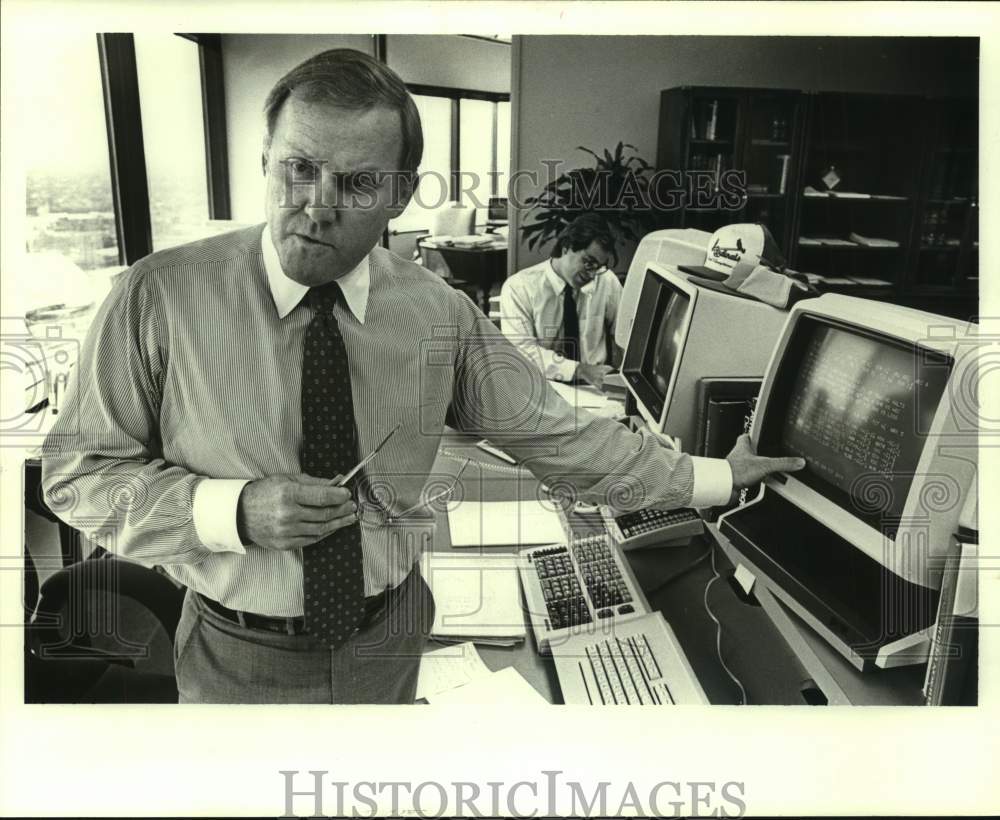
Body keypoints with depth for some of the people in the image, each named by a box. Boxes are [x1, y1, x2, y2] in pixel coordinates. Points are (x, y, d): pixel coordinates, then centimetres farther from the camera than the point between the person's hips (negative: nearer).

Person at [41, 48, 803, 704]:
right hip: (241, 659, -1)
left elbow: (556, 434, -6)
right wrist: (234, 510, -27)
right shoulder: (161, 297, -18)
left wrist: (714, 477, -4)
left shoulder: (439, 313, -12)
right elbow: (77, 472, -10)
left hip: (390, 637, 2)